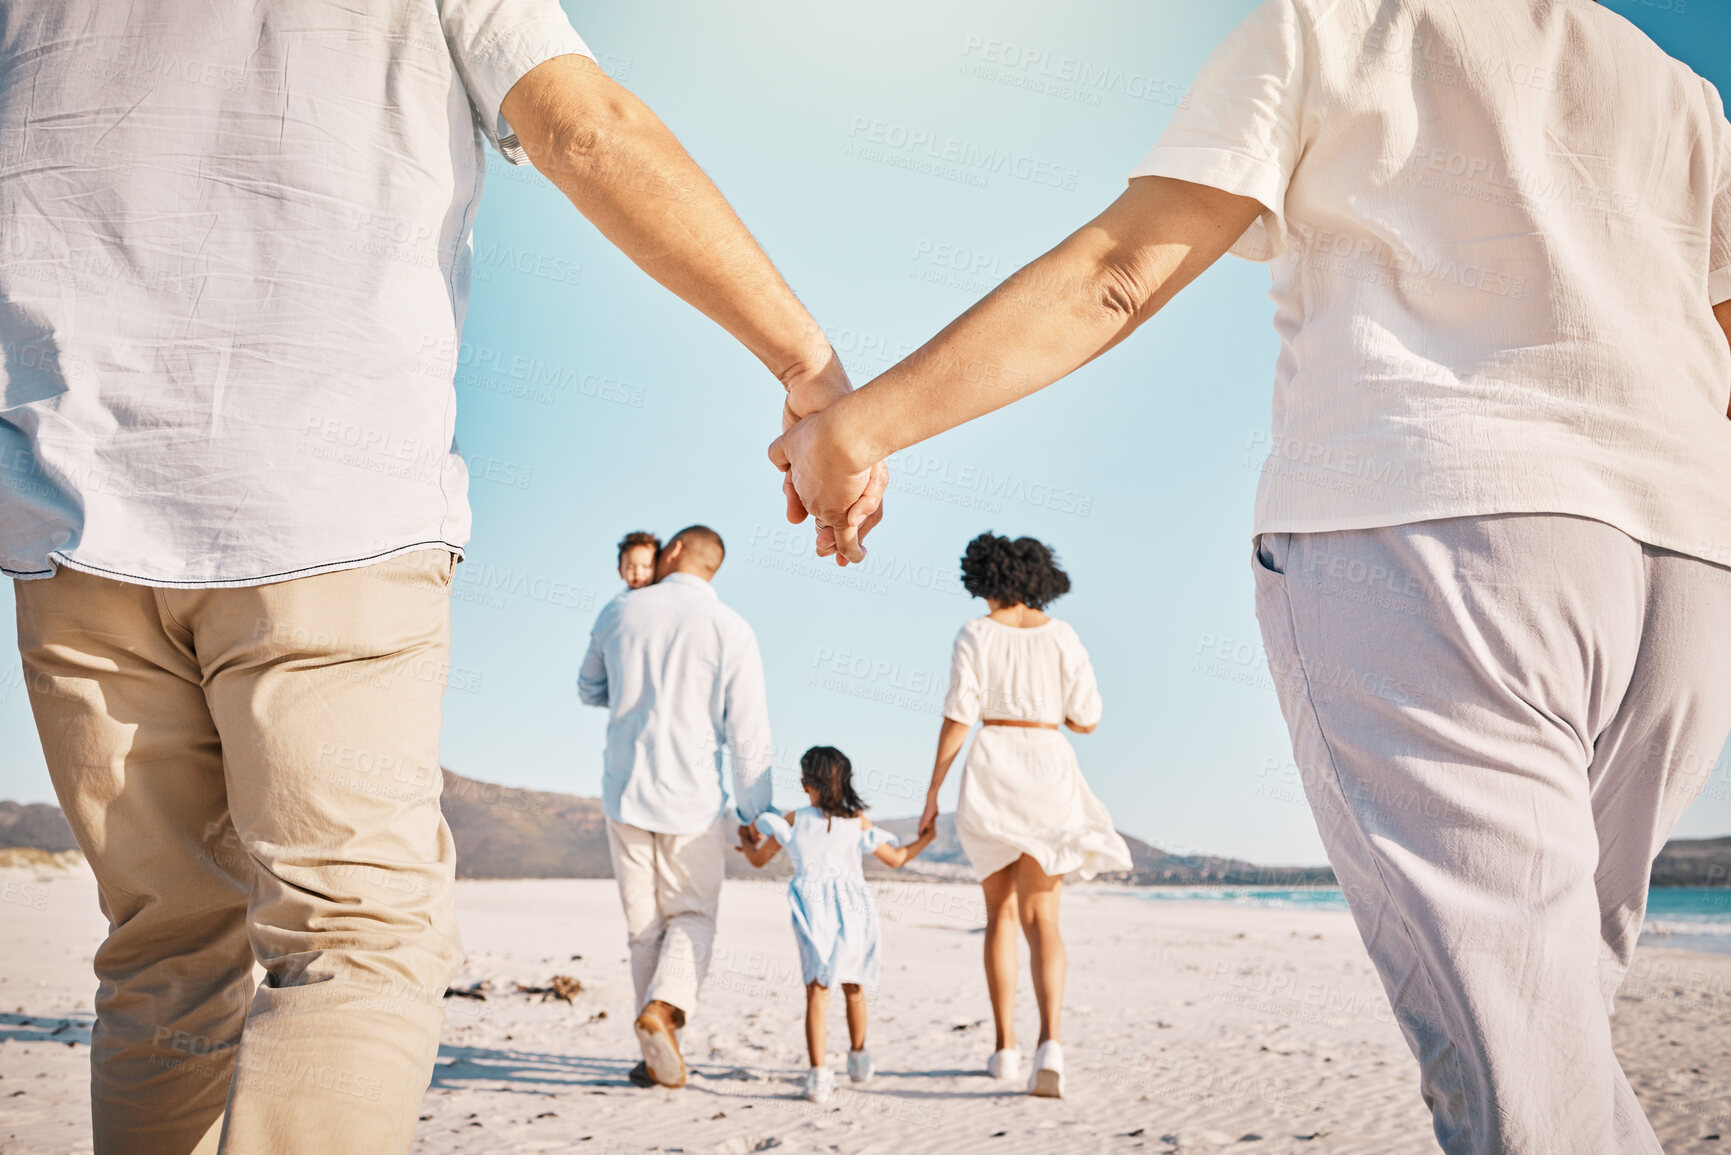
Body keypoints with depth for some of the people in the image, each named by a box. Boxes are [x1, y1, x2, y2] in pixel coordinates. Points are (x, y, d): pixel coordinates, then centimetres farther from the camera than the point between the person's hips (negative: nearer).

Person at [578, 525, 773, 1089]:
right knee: (693, 916, 12)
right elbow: (748, 731, -8)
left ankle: (659, 1053, 12)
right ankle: (664, 1006, -13)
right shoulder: (730, 629, -7)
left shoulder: (618, 612, 1)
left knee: (644, 923, 12)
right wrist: (754, 812, 0)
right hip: (694, 796, -2)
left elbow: (589, 690, 16)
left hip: (625, 792, 2)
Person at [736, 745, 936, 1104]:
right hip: (853, 912, 2)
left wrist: (746, 842, 33)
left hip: (812, 912, -2)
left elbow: (758, 859, 10)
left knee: (817, 990, -5)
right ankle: (858, 1057, 37)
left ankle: (819, 1073, -18)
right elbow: (895, 859, 9)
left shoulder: (793, 820, 2)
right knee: (853, 987, 20)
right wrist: (925, 839, 26)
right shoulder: (857, 821, 3)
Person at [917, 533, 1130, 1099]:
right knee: (1041, 917, -4)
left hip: (991, 769, 0)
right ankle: (1049, 1041, -26)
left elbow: (957, 717, -6)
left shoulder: (975, 634, -1)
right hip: (1049, 768, 0)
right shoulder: (1062, 635, 4)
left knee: (1001, 913, 14)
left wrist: (932, 794, -1)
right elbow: (1087, 720, 3)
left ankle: (1005, 1047, 14)